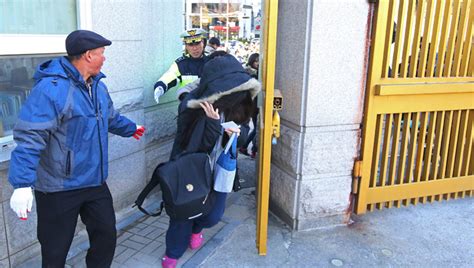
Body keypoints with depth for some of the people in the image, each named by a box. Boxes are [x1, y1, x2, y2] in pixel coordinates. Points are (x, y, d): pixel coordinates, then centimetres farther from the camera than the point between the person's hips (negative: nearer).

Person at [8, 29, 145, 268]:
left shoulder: (97, 85, 7)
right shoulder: (50, 88, -22)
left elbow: (110, 118, 25)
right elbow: (30, 138, -26)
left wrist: (131, 129, 40)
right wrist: (22, 184, -31)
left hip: (96, 183, 8)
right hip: (58, 189, -7)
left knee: (106, 237, 15)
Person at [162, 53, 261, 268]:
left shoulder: (236, 103, -14)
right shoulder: (192, 106, -25)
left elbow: (244, 130, 1)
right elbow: (197, 145, -24)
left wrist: (236, 133, -22)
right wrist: (212, 122, -40)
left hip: (219, 168, 4)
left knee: (214, 214, 7)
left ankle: (195, 228, 45)